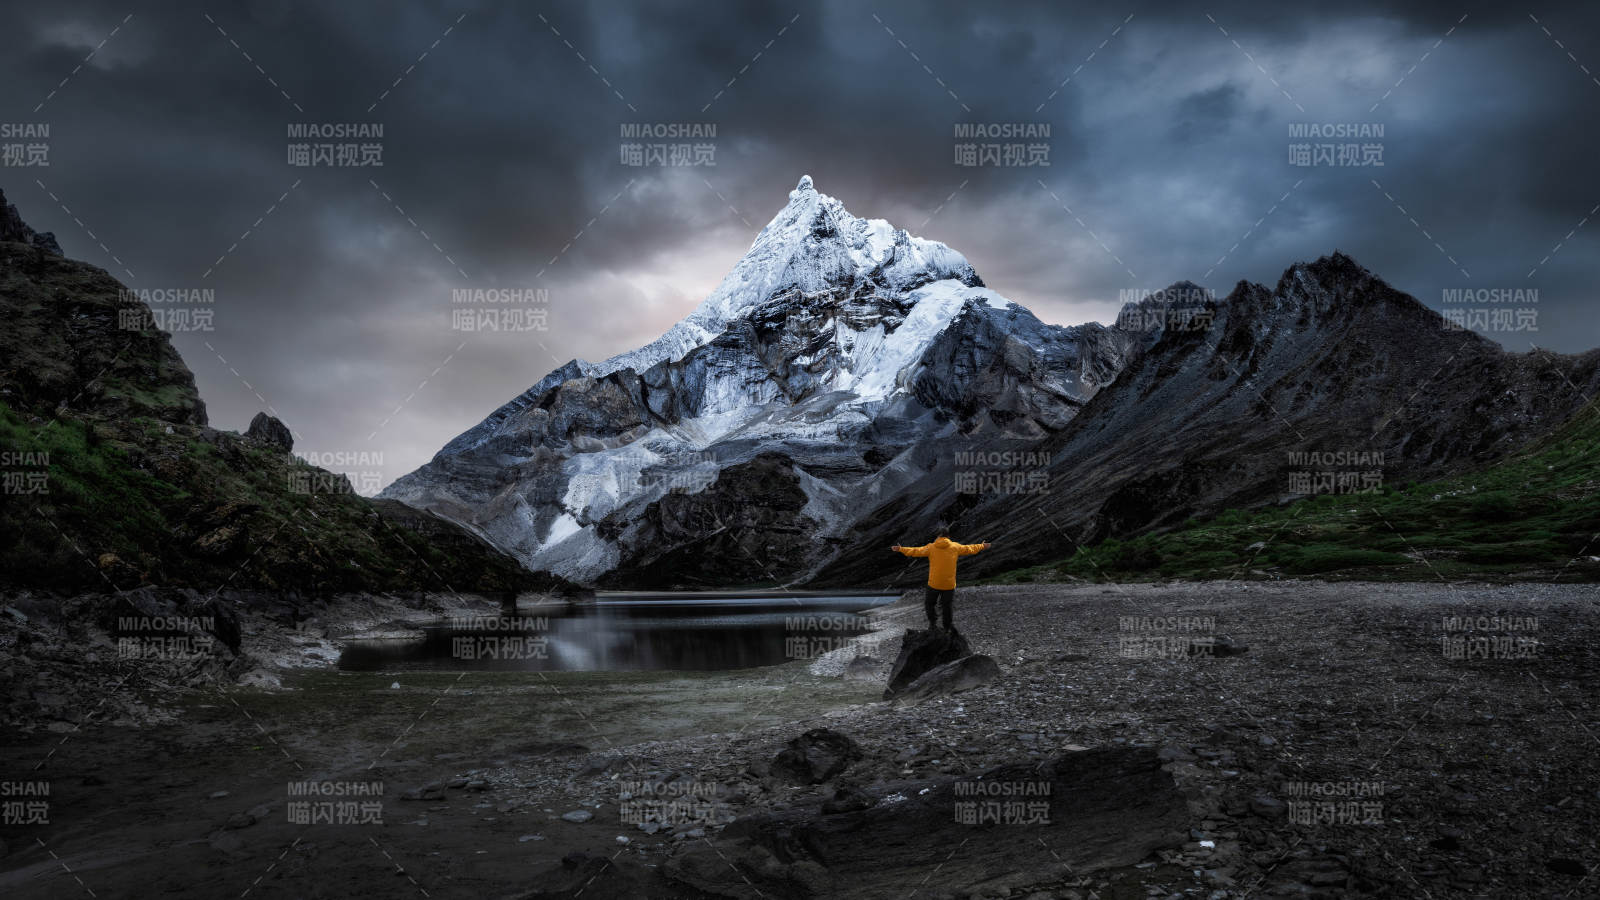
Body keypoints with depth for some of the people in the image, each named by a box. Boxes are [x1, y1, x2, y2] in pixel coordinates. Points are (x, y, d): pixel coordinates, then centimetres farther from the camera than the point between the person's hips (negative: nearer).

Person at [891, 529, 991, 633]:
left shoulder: (931, 547, -4)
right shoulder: (955, 547, 1)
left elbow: (916, 551, -1)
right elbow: (969, 549, 13)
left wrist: (901, 549, 9)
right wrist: (982, 546, 30)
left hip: (934, 584, -1)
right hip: (949, 584, 1)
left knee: (929, 603, 16)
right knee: (947, 606, 13)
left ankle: (932, 623, 7)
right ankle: (948, 626, 10)